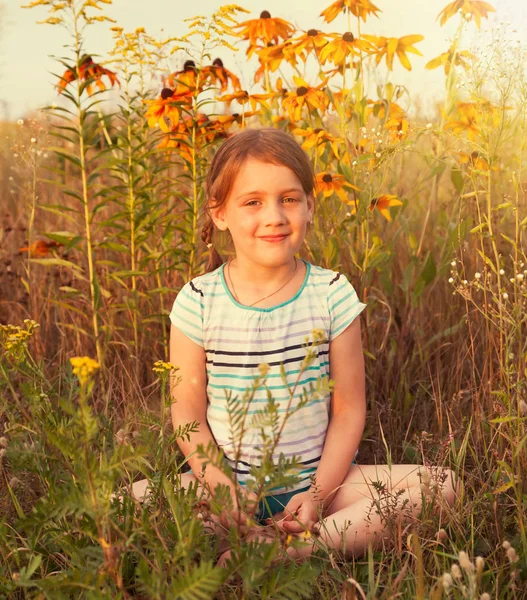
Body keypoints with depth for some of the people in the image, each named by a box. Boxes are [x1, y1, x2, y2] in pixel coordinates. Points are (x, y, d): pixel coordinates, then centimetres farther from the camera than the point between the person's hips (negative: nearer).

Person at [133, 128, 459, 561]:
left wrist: (318, 493, -12)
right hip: (229, 482, 0)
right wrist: (222, 488, -16)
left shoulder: (332, 294, -4)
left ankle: (310, 547, -27)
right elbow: (188, 412, -2)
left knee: (439, 485, -19)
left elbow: (349, 410, -2)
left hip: (320, 478, 1)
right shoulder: (198, 302, -5)